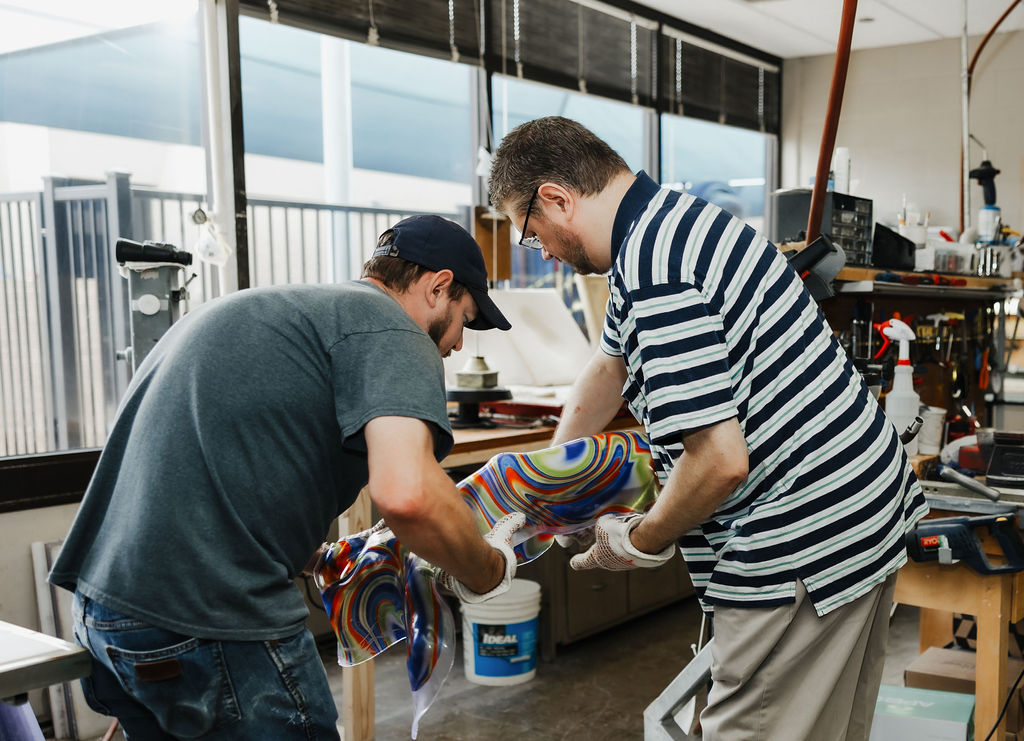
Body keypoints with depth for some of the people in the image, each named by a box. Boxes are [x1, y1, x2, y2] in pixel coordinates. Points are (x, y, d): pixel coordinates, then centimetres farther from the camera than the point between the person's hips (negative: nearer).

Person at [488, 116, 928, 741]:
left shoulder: (652, 268, -22)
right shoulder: (677, 218, 12)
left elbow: (719, 461, -27)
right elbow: (610, 366, 24)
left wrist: (639, 544, -8)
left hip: (804, 550, -10)